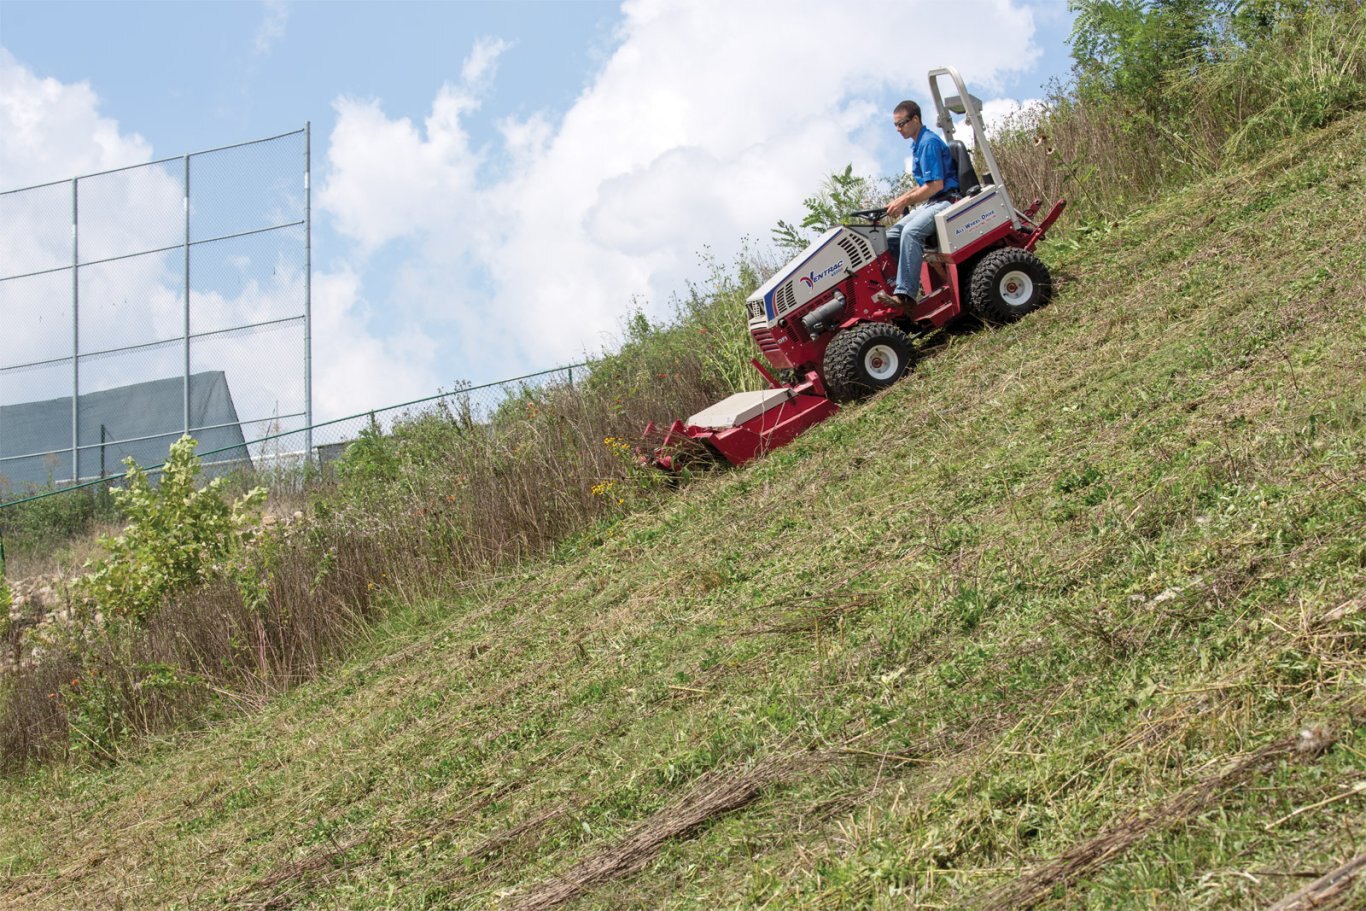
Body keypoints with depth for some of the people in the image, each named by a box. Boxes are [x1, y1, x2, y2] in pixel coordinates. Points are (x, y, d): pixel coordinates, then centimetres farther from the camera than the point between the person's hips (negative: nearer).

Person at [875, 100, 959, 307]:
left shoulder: (929, 142, -14)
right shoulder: (917, 144, 17)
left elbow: (936, 185, -20)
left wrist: (905, 201, -13)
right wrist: (900, 200, 10)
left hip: (945, 201, -11)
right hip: (928, 204, 11)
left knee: (910, 232, -33)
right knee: (890, 235, 0)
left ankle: (905, 294, -40)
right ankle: (892, 285, -2)